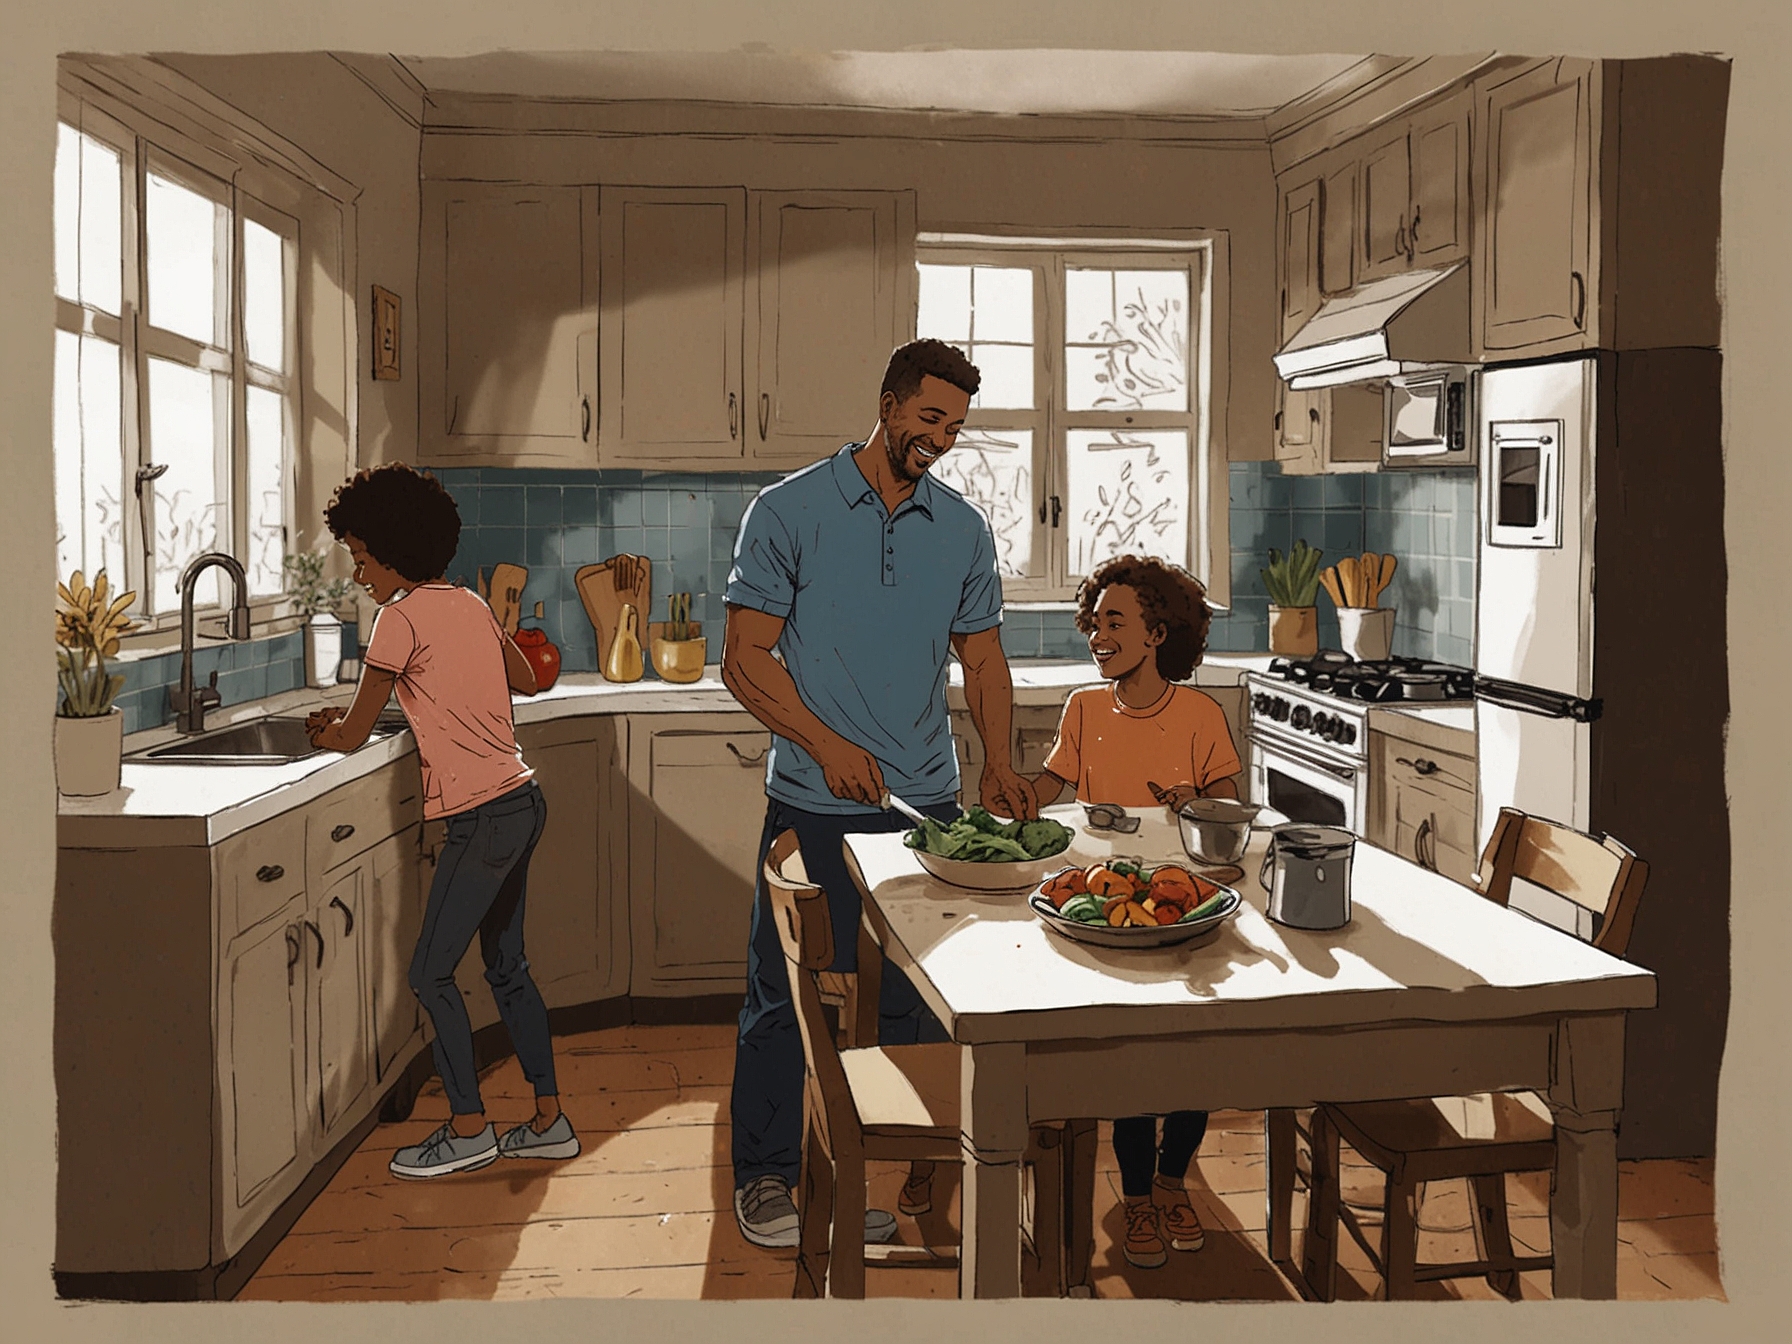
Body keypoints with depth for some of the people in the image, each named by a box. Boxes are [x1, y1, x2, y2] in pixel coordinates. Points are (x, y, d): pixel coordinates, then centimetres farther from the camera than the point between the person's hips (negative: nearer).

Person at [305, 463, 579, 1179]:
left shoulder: (403, 617, -13)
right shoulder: (469, 604, 11)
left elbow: (351, 736, -7)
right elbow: (526, 680, 27)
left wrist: (320, 729, 15)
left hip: (483, 816, -9)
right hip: (520, 799, 9)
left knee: (431, 972, 2)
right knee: (507, 966, 16)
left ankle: (468, 1127, 12)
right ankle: (550, 1119, 22)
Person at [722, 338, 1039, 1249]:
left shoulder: (963, 529, 8)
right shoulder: (790, 511, -4)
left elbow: (982, 658, 12)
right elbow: (745, 659, -7)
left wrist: (996, 763, -5)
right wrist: (829, 745, -18)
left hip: (926, 803, 4)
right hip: (813, 806, -3)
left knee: (910, 999, 11)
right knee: (783, 995, 5)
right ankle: (765, 1175, 22)